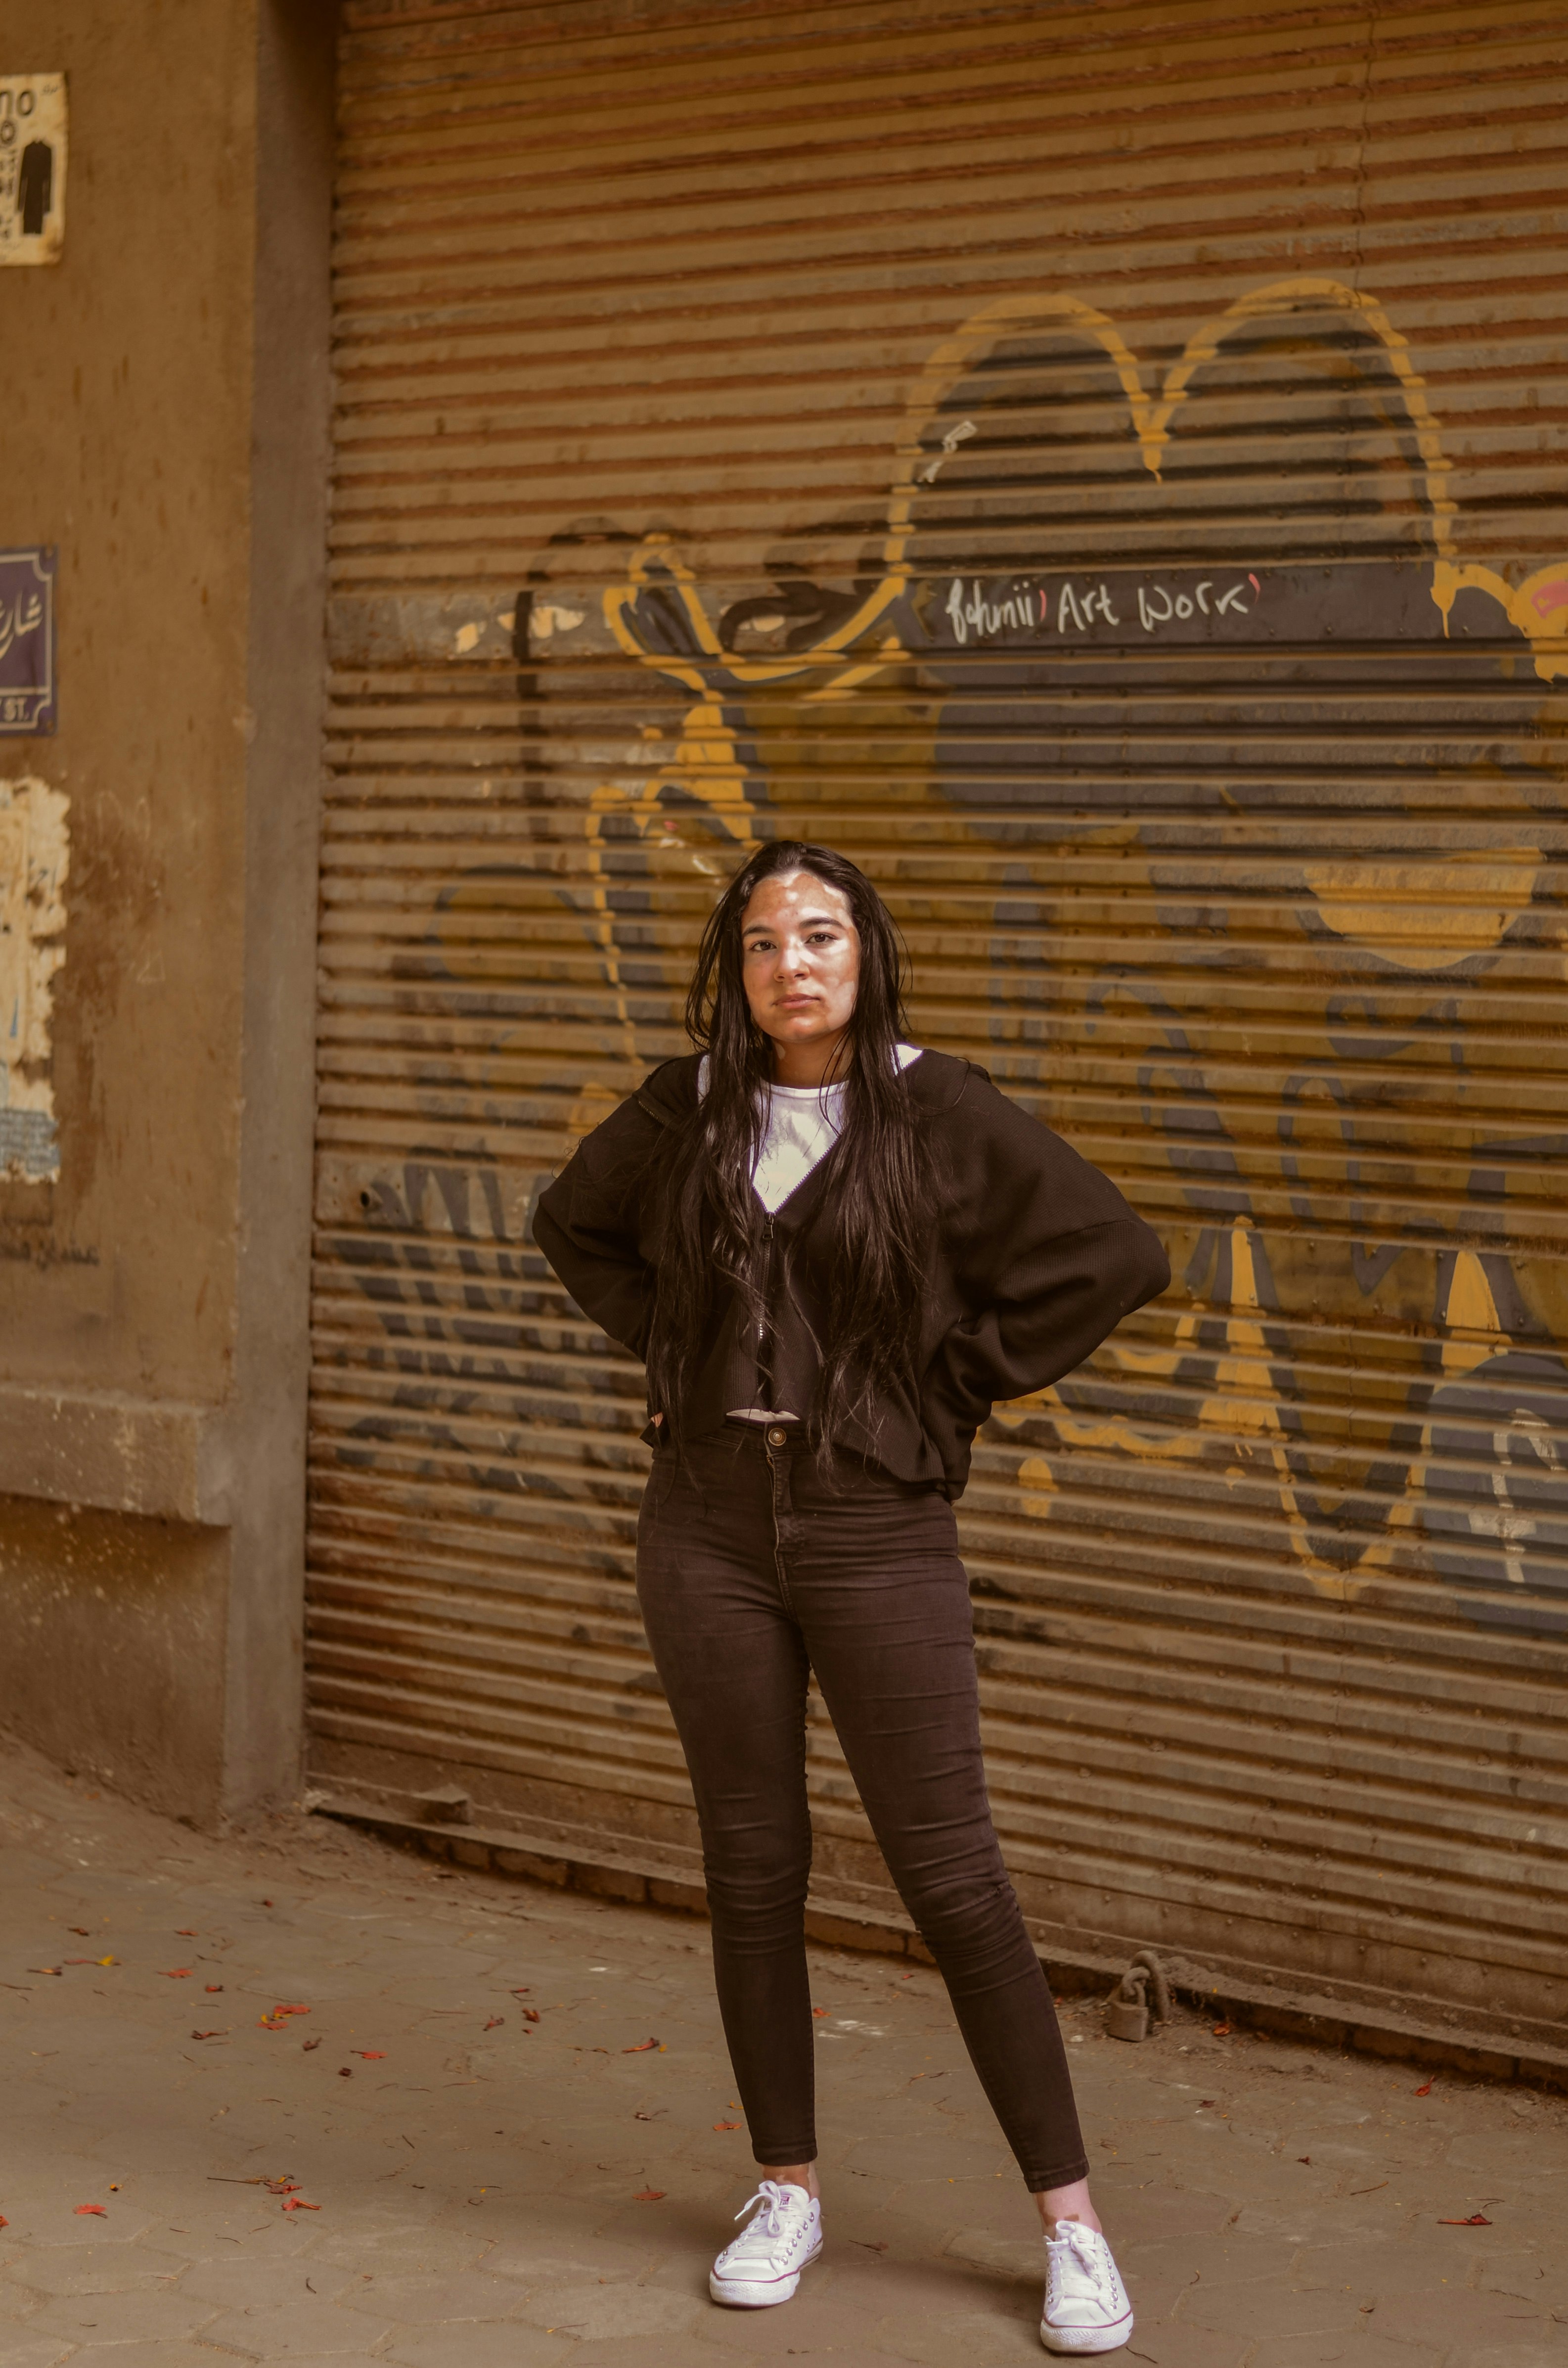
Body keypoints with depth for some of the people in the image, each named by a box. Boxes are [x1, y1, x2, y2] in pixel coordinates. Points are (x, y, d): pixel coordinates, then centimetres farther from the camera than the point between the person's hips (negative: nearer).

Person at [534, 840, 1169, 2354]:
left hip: (877, 1533, -3)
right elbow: (574, 1223, 22)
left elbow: (1114, 1256, -5)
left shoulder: (939, 1117, -7)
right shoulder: (687, 1111, 3)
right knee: (751, 1870, 9)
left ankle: (1069, 2222, 8)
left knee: (951, 1880, -2)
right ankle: (788, 2193, 23)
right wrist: (671, 1347, 9)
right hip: (709, 1530, 3)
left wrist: (959, 1381, -4)